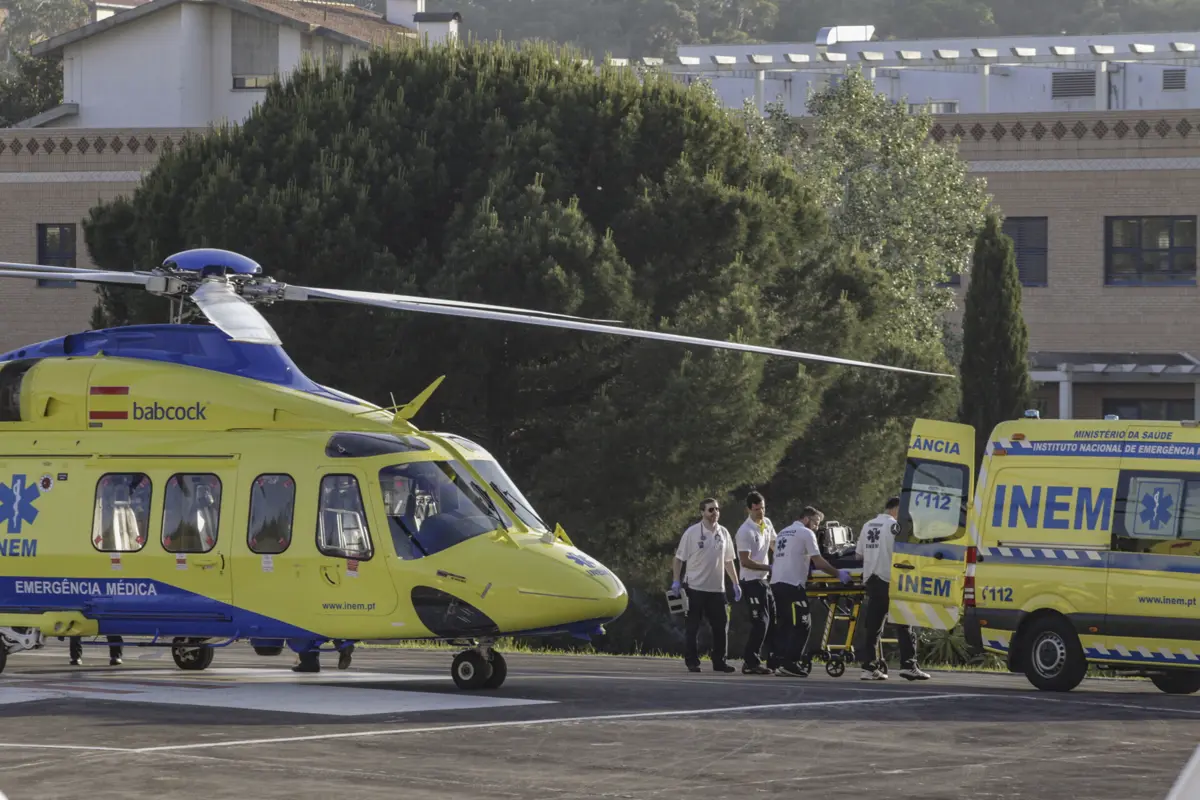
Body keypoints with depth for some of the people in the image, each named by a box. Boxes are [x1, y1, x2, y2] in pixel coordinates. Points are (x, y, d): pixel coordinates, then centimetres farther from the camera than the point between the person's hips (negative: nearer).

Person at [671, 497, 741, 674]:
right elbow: (679, 558, -3)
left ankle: (719, 662, 13)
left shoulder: (723, 533, 9)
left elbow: (728, 561, 16)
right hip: (696, 588, -4)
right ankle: (692, 662, 6)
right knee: (693, 627, 0)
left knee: (721, 626, 4)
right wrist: (676, 581, -12)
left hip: (717, 588, 4)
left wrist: (735, 583, 12)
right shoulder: (692, 533, -5)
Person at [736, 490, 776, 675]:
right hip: (752, 581, -9)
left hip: (764, 580, 9)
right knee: (760, 622, -11)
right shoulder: (745, 532, -18)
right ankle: (751, 663, -5)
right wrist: (769, 567, -20)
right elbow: (745, 561, -19)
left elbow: (774, 545, 21)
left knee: (771, 620, 10)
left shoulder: (767, 524, 8)